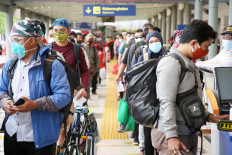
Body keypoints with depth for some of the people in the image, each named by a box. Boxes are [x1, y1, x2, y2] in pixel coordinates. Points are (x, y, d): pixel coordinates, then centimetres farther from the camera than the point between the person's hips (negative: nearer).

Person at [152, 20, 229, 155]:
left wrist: (208, 116, 17)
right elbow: (167, 103, -21)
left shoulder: (191, 65, 16)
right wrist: (171, 136, -24)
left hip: (190, 133, 9)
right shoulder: (171, 64, -15)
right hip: (173, 136, -9)